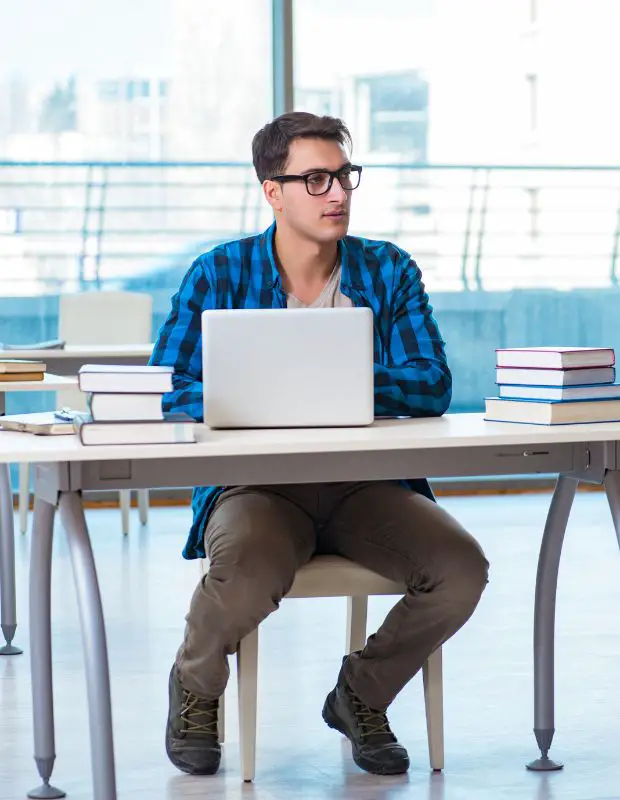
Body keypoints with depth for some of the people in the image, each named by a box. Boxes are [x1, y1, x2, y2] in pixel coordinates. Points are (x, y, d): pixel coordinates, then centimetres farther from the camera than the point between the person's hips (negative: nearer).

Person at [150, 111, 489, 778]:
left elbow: (432, 387, -4)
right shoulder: (218, 273, 3)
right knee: (249, 567, -36)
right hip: (256, 482, -2)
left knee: (462, 570, -23)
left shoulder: (390, 271, 7)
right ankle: (194, 686, 1)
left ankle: (360, 694, 7)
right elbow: (168, 391, -6)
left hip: (366, 483, 3)